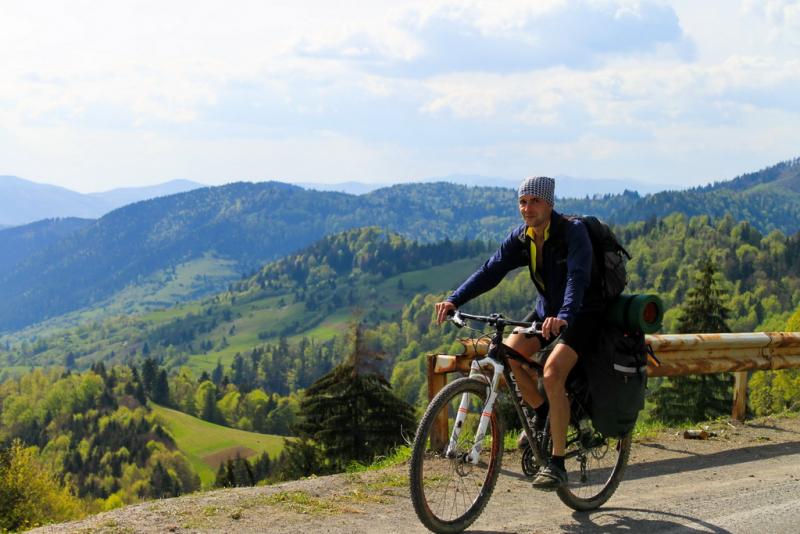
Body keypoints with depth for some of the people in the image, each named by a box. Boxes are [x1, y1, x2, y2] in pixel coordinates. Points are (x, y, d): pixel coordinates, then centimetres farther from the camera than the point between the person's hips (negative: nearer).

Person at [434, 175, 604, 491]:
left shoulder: (573, 231, -23)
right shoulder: (521, 238, -4)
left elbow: (578, 276, -38)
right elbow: (490, 270, -13)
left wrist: (564, 316, -56)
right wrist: (454, 300, -28)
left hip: (582, 313, -6)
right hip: (547, 310, 6)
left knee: (552, 373, -27)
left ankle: (557, 464, -17)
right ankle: (541, 412, 10)